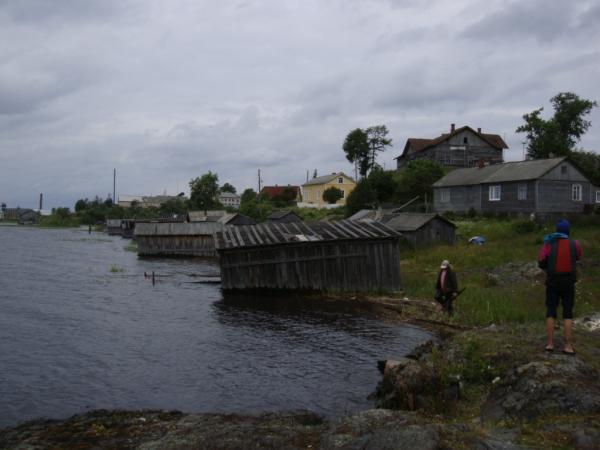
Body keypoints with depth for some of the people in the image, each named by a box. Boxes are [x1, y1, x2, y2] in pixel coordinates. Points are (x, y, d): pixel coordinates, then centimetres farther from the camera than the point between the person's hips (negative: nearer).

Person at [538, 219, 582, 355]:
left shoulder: (549, 245, -8)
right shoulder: (574, 244, -6)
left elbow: (541, 263, -8)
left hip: (553, 283, 0)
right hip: (568, 283, 0)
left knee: (551, 312, 8)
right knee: (568, 314, 5)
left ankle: (550, 343, 5)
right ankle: (568, 345, 0)